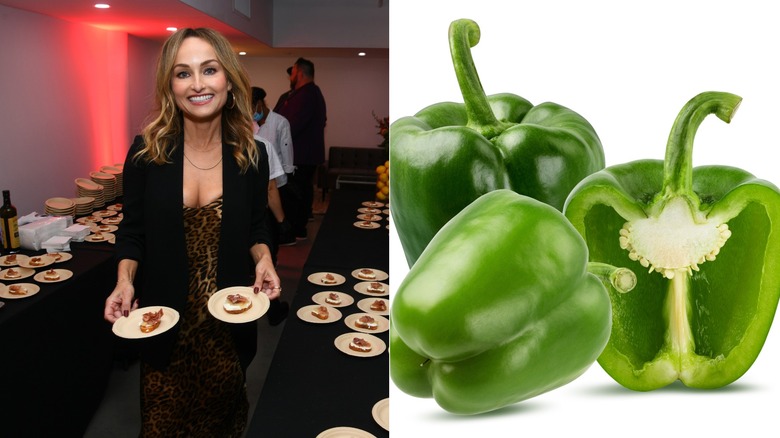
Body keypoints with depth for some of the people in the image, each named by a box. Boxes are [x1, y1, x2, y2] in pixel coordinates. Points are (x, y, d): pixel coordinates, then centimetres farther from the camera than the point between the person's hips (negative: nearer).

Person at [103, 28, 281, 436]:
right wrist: (125, 280, -17)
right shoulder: (146, 151, -10)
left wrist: (263, 258, -15)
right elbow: (132, 230, 0)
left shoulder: (252, 155, -7)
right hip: (163, 318, -1)